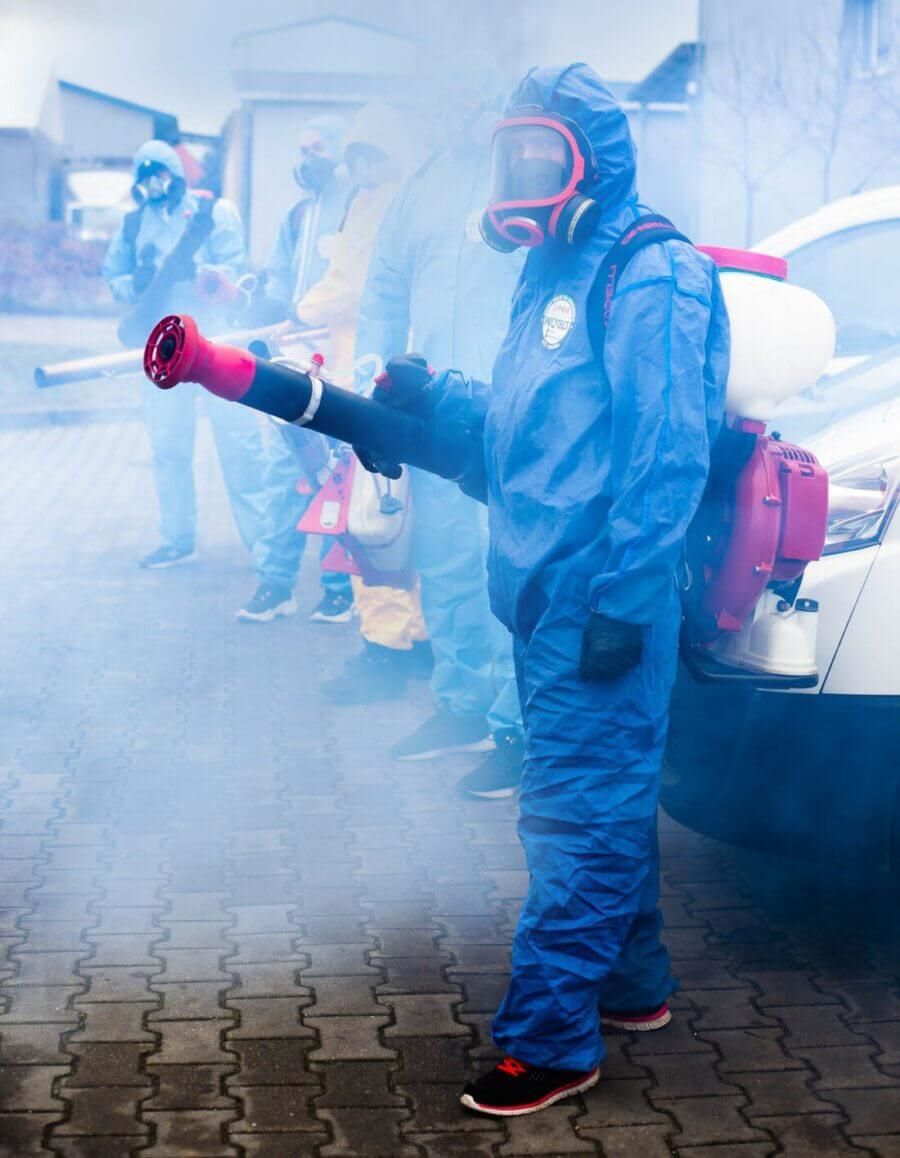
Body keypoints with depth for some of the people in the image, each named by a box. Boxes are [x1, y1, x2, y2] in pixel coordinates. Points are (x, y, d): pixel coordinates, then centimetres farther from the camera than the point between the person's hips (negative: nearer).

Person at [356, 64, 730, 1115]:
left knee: (579, 811, -4)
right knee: (601, 799, 18)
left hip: (599, 602, -9)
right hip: (543, 596, 9)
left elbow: (667, 456, -18)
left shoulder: (649, 276, -12)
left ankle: (549, 1039, 4)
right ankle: (631, 984, 34)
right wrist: (431, 399, 4)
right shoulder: (552, 274, 18)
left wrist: (622, 599, -22)